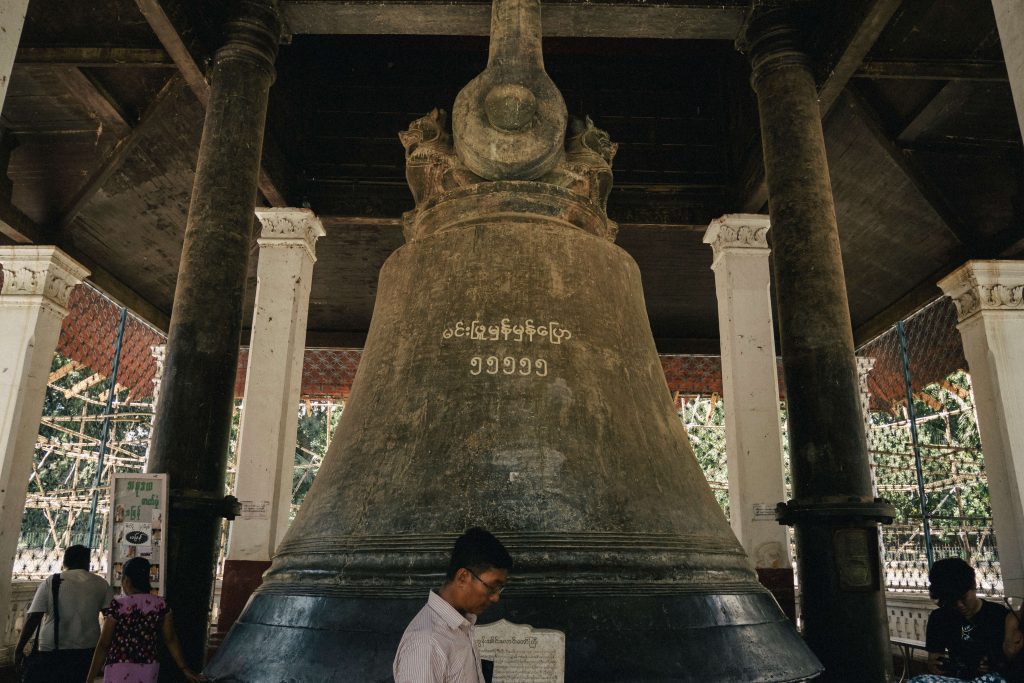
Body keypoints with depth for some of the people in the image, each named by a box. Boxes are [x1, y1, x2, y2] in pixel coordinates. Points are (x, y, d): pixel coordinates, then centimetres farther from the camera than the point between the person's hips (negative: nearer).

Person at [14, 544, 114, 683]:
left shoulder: (50, 582, 1)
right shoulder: (101, 584, 4)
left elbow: (33, 618, -4)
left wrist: (19, 649, 3)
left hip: (51, 652, -1)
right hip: (86, 653, 2)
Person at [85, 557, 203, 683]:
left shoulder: (117, 605, -11)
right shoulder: (161, 604, -1)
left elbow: (103, 645, -9)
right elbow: (171, 639, 2)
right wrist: (184, 668, 8)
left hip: (119, 670, -3)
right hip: (148, 669, 4)